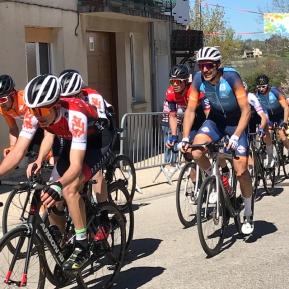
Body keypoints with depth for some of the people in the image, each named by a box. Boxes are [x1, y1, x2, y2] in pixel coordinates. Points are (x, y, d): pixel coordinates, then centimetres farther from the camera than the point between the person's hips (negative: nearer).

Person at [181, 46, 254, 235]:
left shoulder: (231, 77, -28)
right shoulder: (198, 79, -18)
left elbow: (246, 110, -27)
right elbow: (191, 110, -11)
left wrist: (236, 136, -36)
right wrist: (185, 138, -20)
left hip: (236, 122, -3)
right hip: (216, 119, 3)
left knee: (241, 170, -9)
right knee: (197, 152, -24)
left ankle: (248, 215, 12)